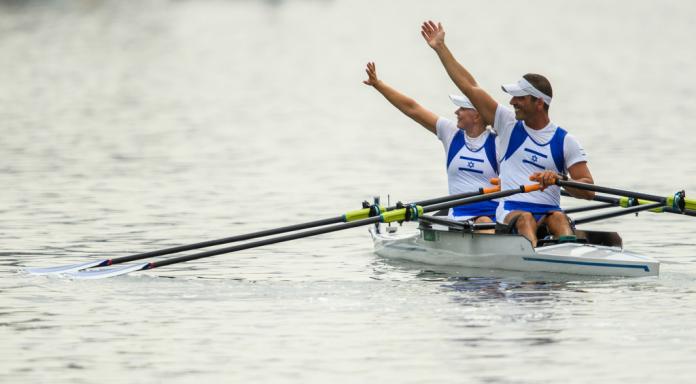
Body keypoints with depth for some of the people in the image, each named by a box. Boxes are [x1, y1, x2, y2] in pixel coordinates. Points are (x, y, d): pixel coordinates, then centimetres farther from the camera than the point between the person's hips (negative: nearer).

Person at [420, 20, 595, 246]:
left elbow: (589, 190, 2)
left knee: (558, 219, -33)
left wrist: (558, 180, -18)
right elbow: (470, 87, 14)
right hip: (510, 212, 0)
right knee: (524, 218, -34)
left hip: (549, 212, 0)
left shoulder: (564, 141, 8)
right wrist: (440, 48, 15)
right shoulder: (509, 124, 13)